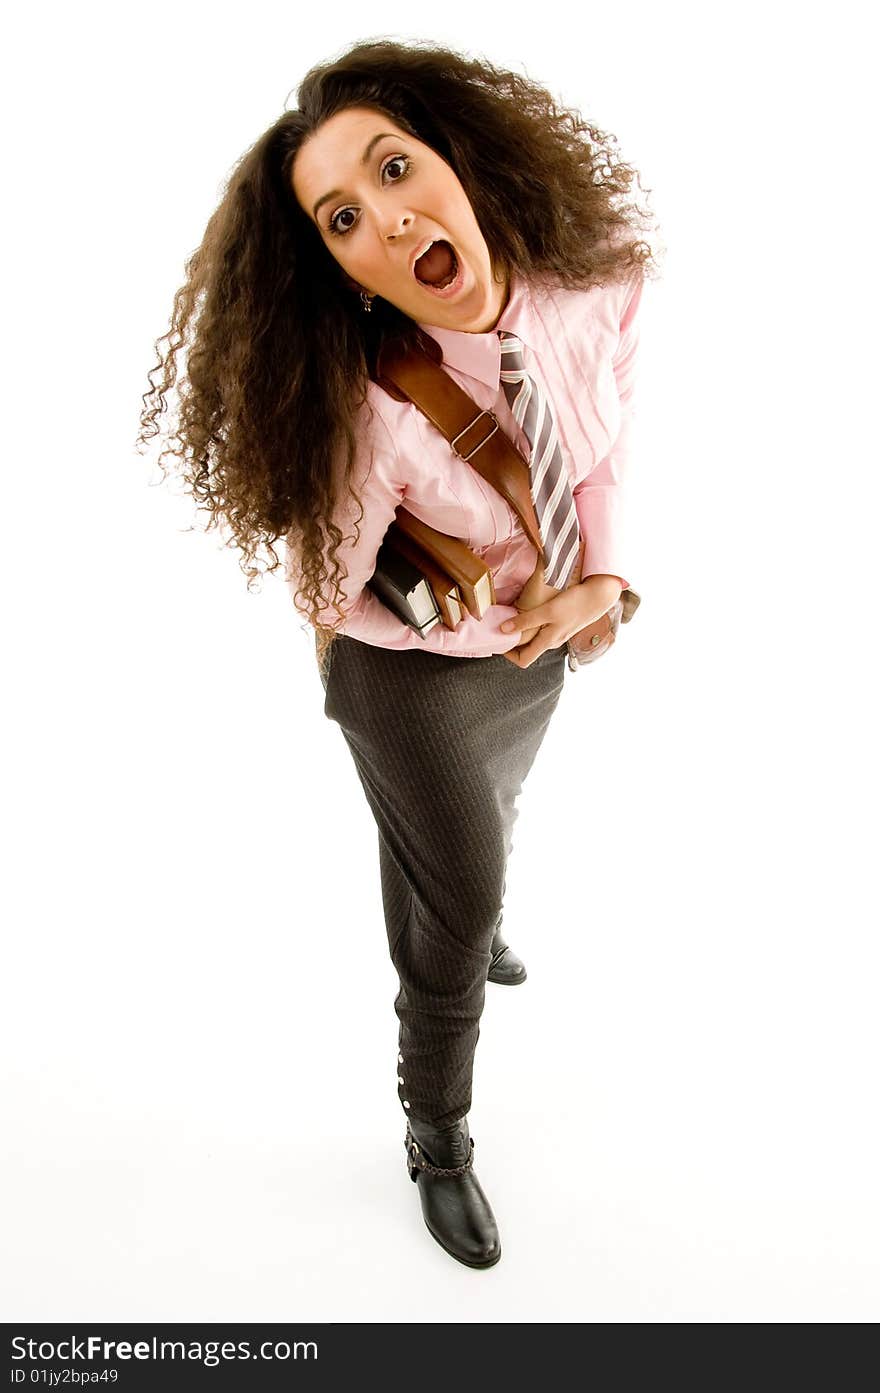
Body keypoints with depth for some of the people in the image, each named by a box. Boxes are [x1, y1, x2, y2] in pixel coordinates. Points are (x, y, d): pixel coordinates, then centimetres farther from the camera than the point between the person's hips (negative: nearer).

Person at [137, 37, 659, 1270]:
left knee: (479, 828, 32)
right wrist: (490, 615, -11)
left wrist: (599, 578, -16)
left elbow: (611, 439, -3)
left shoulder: (599, 283, -21)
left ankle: (462, 924, 69)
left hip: (541, 640, 5)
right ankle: (437, 1138, 39)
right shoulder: (369, 414, -35)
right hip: (416, 673, -5)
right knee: (460, 895, 11)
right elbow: (332, 599, -21)